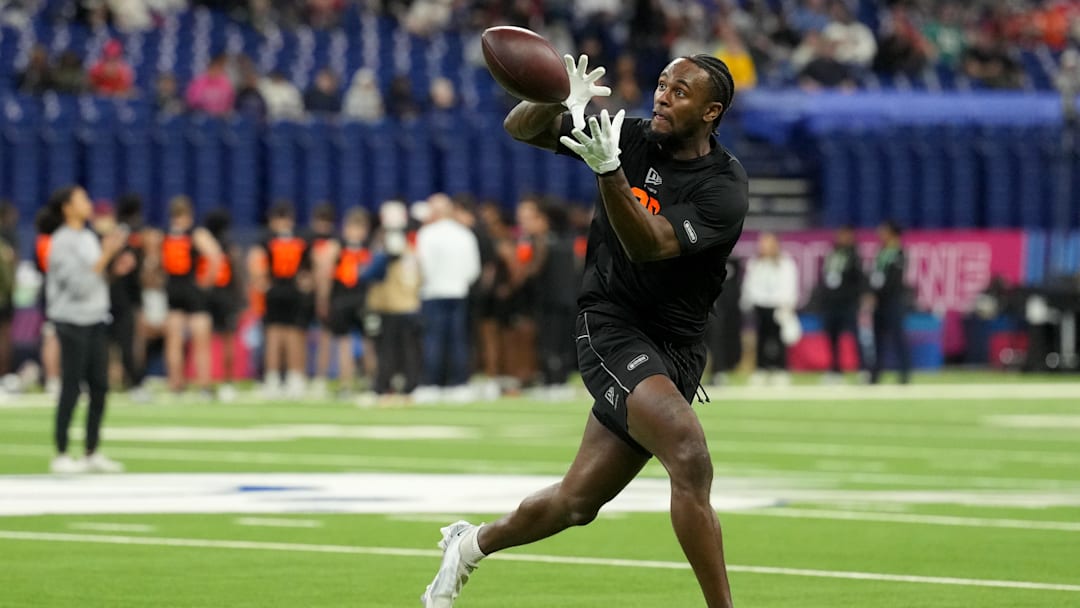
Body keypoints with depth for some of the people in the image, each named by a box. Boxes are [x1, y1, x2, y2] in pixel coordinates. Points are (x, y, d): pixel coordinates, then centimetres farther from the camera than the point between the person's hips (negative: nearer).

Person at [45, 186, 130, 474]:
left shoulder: (89, 237, 14)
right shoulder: (63, 242, -12)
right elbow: (79, 285, -18)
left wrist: (116, 266, 4)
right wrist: (106, 255, -20)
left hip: (95, 320, 8)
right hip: (72, 320, -8)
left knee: (100, 387, 8)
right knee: (72, 388, -5)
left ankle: (93, 453, 15)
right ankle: (61, 455, 2)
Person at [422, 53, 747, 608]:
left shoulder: (724, 190, -9)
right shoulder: (633, 138, -1)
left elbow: (648, 245, -24)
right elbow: (520, 128, 3)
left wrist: (608, 170, -39)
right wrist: (556, 101, -19)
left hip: (675, 350, 2)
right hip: (611, 327, -2)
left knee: (577, 503, 10)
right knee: (691, 459, -26)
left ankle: (472, 544, 38)